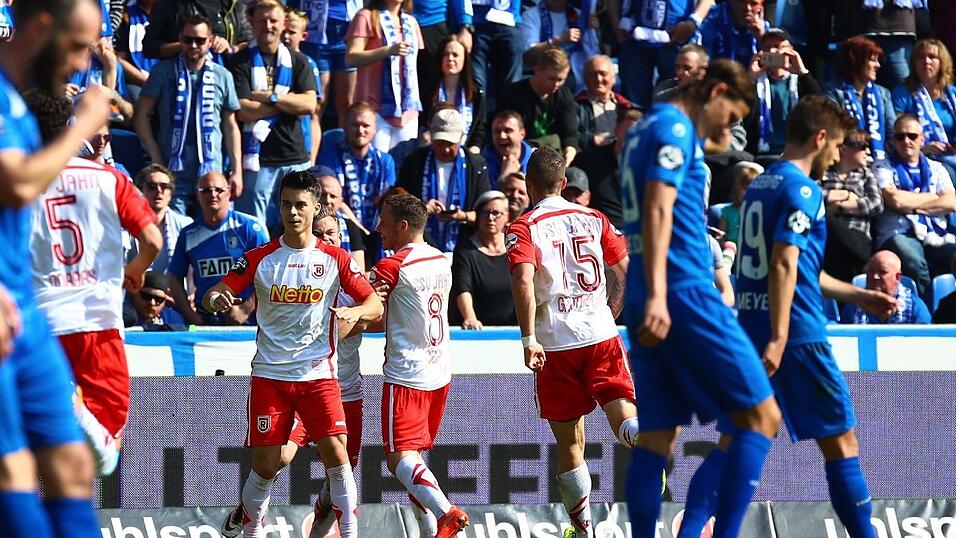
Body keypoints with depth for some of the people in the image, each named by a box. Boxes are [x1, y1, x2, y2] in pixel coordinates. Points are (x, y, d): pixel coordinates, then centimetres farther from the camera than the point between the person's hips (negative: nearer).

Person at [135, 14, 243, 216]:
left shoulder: (222, 76, 9)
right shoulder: (163, 72, 4)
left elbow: (230, 126, 13)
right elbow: (141, 116, 3)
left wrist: (237, 170, 6)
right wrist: (156, 158, -5)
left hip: (212, 175, 2)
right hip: (173, 174, -2)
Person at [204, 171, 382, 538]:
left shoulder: (335, 259, 3)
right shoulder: (260, 258, 3)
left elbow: (375, 305, 4)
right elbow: (213, 295, 2)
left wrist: (355, 312, -20)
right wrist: (216, 299, -24)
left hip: (318, 374, 0)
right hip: (270, 375, 0)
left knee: (337, 455, -14)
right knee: (265, 464, -1)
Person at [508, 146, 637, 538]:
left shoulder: (524, 228, 0)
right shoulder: (593, 219, 12)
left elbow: (523, 280, -17)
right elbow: (627, 271, 14)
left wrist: (529, 338, -18)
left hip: (556, 344, -2)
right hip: (602, 335, 2)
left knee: (569, 443, 8)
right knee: (623, 417, -6)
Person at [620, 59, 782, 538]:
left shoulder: (644, 130, 21)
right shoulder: (675, 129, -7)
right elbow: (658, 210, -19)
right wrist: (657, 295, -27)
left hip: (650, 302, 10)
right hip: (684, 293, -10)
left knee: (657, 434, 7)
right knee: (761, 414, -8)